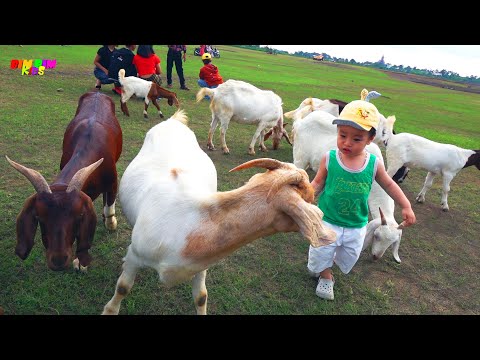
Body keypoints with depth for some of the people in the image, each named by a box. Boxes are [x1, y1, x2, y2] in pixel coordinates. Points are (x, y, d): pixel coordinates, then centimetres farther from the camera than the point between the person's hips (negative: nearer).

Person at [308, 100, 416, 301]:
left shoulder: (374, 164, -12)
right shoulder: (329, 158, -17)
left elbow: (389, 184, 4)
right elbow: (318, 183, -5)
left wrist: (406, 206, 0)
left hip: (357, 227, 2)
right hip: (327, 222, -2)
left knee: (349, 258, 20)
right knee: (321, 254, 11)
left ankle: (326, 264, 52)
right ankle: (325, 276, 44)